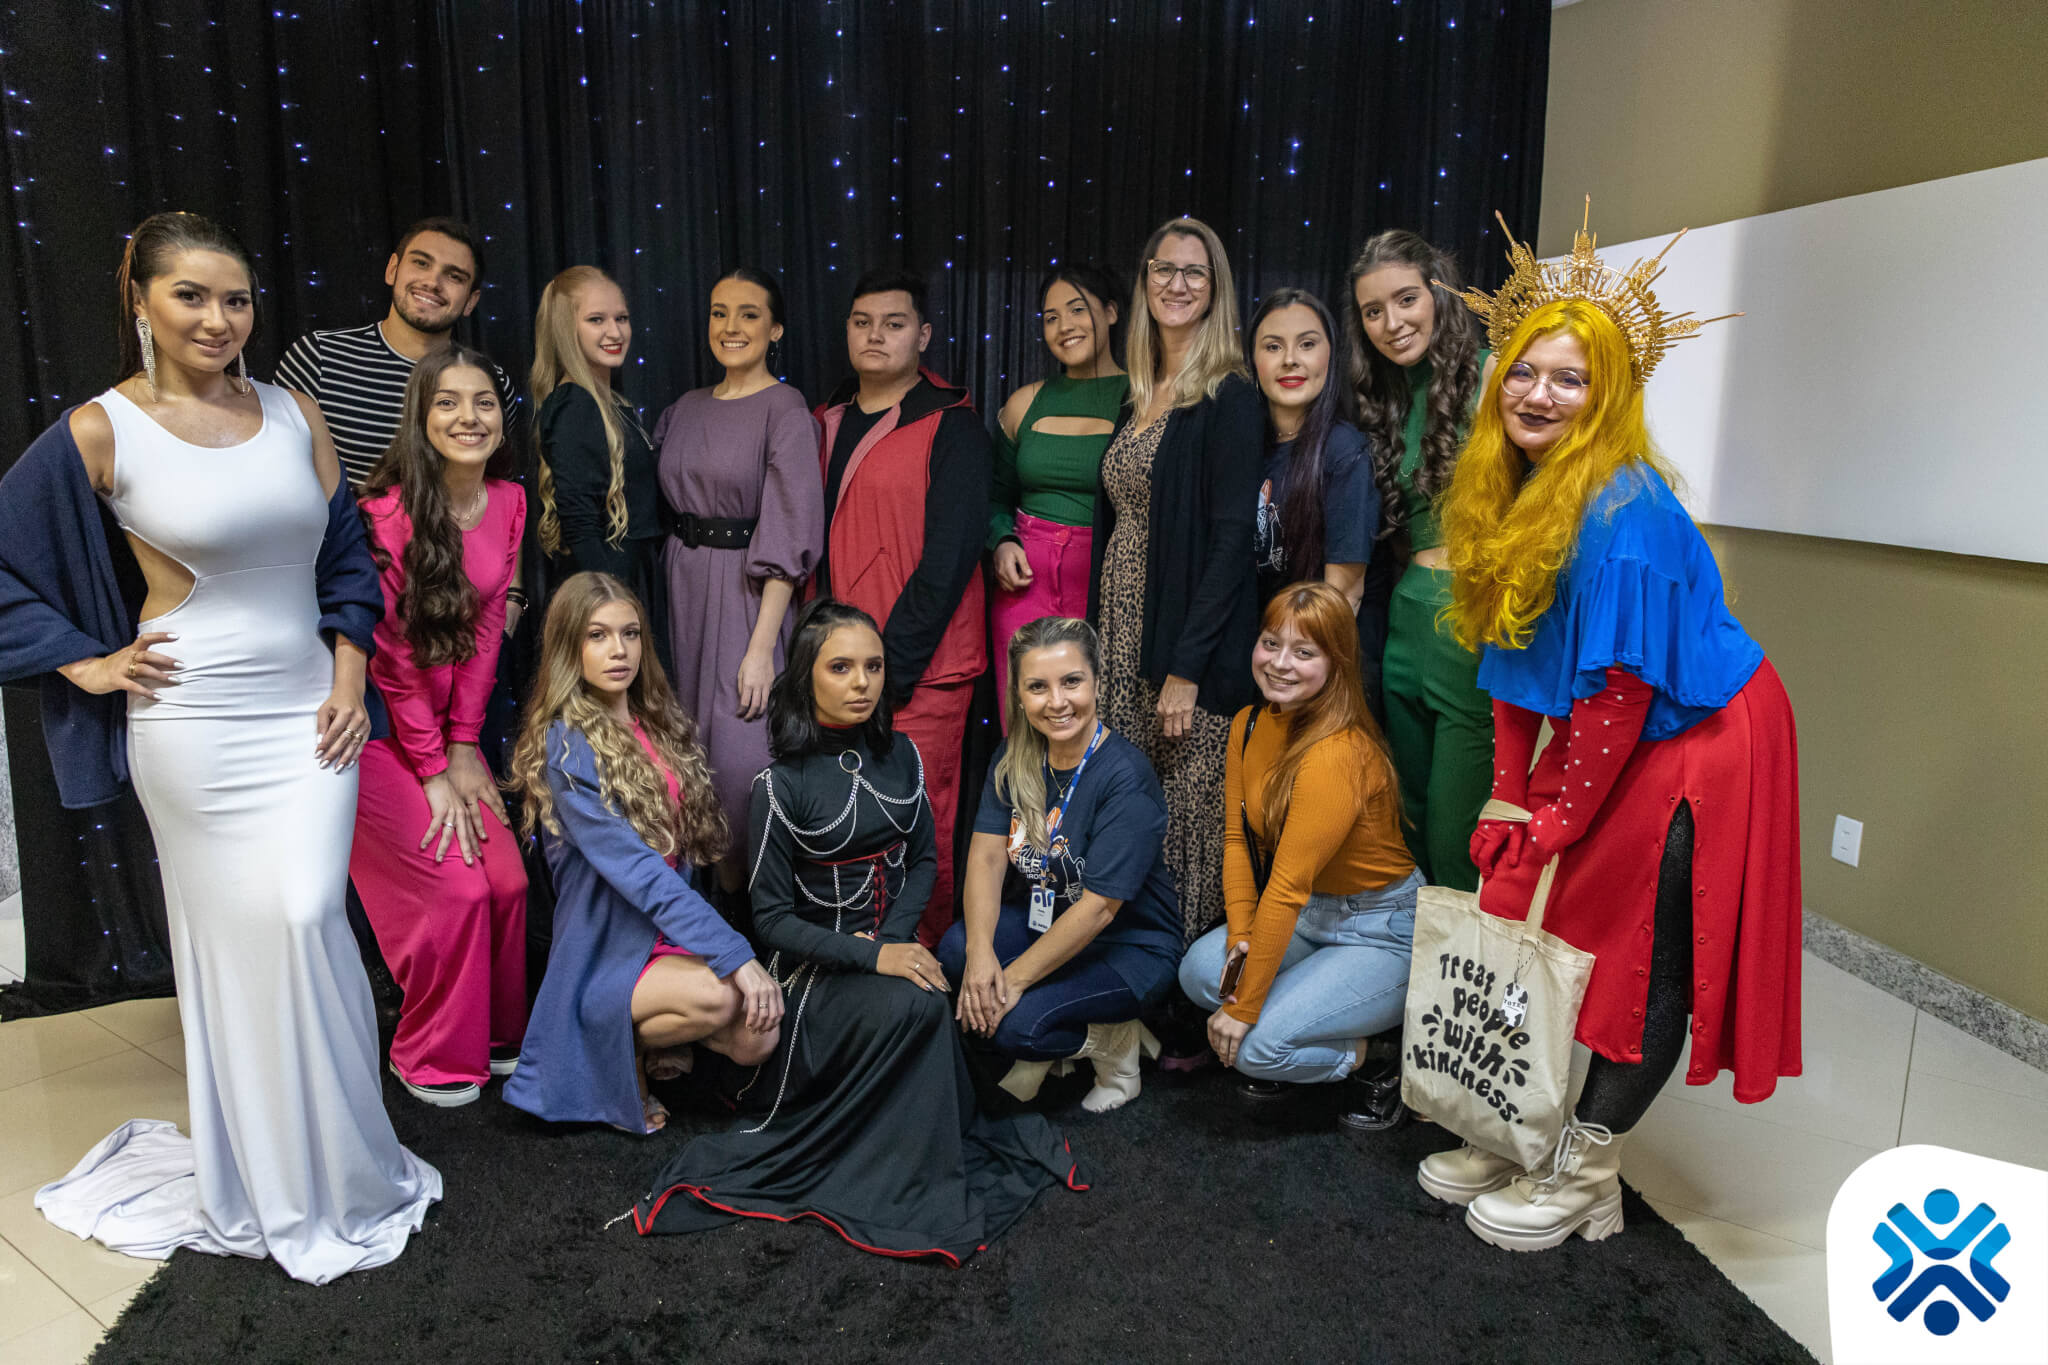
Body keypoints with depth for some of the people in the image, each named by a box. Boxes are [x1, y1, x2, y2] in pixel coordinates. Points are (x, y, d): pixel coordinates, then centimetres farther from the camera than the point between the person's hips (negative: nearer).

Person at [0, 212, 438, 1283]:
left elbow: (347, 556, 12)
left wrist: (349, 682, 3)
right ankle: (260, 1186, 24)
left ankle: (335, 1171, 19)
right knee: (232, 935, 5)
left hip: (310, 711, 3)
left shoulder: (293, 414, 5)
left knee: (306, 918, -2)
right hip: (194, 723, -2)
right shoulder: (99, 431, -5)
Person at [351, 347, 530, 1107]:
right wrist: (434, 772, -12)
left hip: (446, 722, 6)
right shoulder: (391, 513, -18)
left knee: (508, 880, 1)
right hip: (379, 729, -6)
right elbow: (391, 653, -15)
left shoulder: (508, 504, 0)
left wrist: (465, 744, -1)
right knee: (453, 889, -7)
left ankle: (497, 1035, 24)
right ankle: (432, 1059, 15)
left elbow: (485, 627, 2)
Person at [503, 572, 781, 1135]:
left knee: (758, 1037, -19)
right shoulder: (566, 746, -13)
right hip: (605, 956, -5)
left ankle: (657, 1038, 11)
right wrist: (734, 955, -26)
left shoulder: (660, 725, 8)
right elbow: (635, 869, -22)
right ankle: (617, 1053, -2)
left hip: (672, 937, 6)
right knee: (719, 998, -32)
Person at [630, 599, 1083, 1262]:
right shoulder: (781, 785, -12)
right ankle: (917, 1188, -17)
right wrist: (870, 958, -21)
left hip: (893, 941, 5)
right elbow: (772, 917, -10)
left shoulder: (900, 756, 2)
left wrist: (894, 938, -9)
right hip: (816, 965, -4)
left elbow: (923, 860, 9)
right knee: (912, 1007, -32)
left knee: (926, 1002, -29)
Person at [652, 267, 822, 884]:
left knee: (739, 754, -9)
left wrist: (762, 647, -19)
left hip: (747, 595, -6)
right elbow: (663, 505, 17)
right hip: (681, 585, 6)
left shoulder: (785, 411, -8)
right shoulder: (684, 409, 12)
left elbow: (790, 538, -14)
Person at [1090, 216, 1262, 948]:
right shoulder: (1140, 396, 14)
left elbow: (1231, 539, -14)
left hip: (1192, 645, -7)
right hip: (1121, 637, 7)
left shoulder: (1230, 399, -8)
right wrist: (1100, 640, 10)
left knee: (1188, 814, 0)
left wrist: (1186, 667, -17)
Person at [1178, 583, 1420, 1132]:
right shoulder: (1249, 724, -3)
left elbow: (1287, 887, -28)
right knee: (1199, 971, -15)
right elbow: (1238, 837, 0)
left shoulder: (1338, 756, -29)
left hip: (1384, 932, -7)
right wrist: (1240, 936, -14)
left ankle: (1379, 1062, 6)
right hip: (1309, 912, 7)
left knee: (1258, 1046, -19)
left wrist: (1244, 1009, -24)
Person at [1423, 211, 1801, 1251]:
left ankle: (1584, 1174, 15)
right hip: (1611, 741, 8)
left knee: (1648, 964, 1)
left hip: (1694, 748, -8)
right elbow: (1514, 669, 5)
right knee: (1544, 945, 9)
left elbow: (1616, 692, -23)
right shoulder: (1510, 493, 2)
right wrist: (1509, 811, 1)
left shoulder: (1624, 514, -24)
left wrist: (1543, 831, -16)